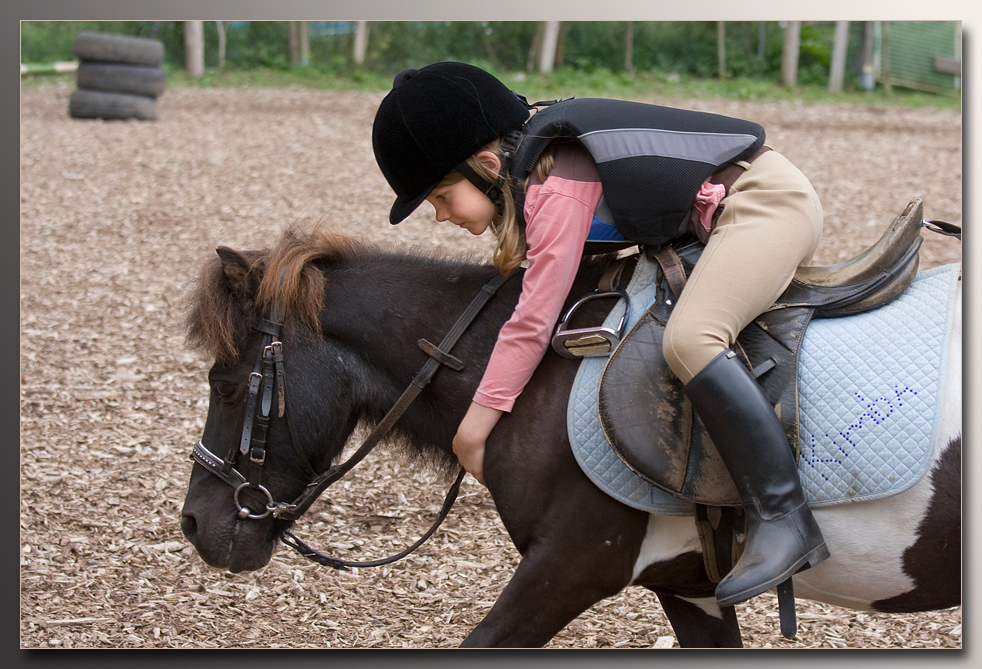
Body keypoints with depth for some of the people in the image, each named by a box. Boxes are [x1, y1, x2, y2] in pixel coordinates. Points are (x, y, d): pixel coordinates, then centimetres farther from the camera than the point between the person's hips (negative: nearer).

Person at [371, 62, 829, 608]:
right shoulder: (532, 164, 6)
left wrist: (474, 428, -15)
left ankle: (783, 518, -29)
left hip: (770, 201, -11)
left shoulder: (558, 187, -22)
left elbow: (532, 323, -21)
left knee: (689, 338, -29)